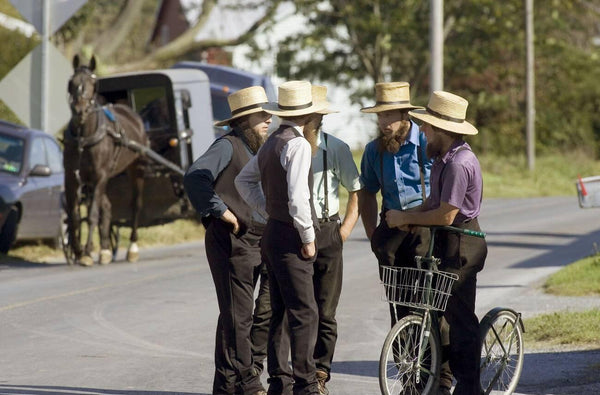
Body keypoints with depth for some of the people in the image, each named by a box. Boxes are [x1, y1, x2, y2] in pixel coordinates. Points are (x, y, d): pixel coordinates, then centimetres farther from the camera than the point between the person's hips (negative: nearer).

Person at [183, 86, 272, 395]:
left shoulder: (255, 150, 19)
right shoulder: (227, 146, -9)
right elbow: (194, 177, -23)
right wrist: (221, 211, -22)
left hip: (255, 241, 9)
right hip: (231, 241, -9)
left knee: (238, 314, 12)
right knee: (237, 314, -9)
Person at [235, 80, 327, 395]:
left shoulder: (271, 143, 13)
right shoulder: (297, 145, -16)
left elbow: (244, 181, 24)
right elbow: (298, 197, -23)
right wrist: (308, 236, -14)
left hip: (272, 234, 10)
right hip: (290, 236, -10)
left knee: (279, 311, 13)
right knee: (304, 314, -8)